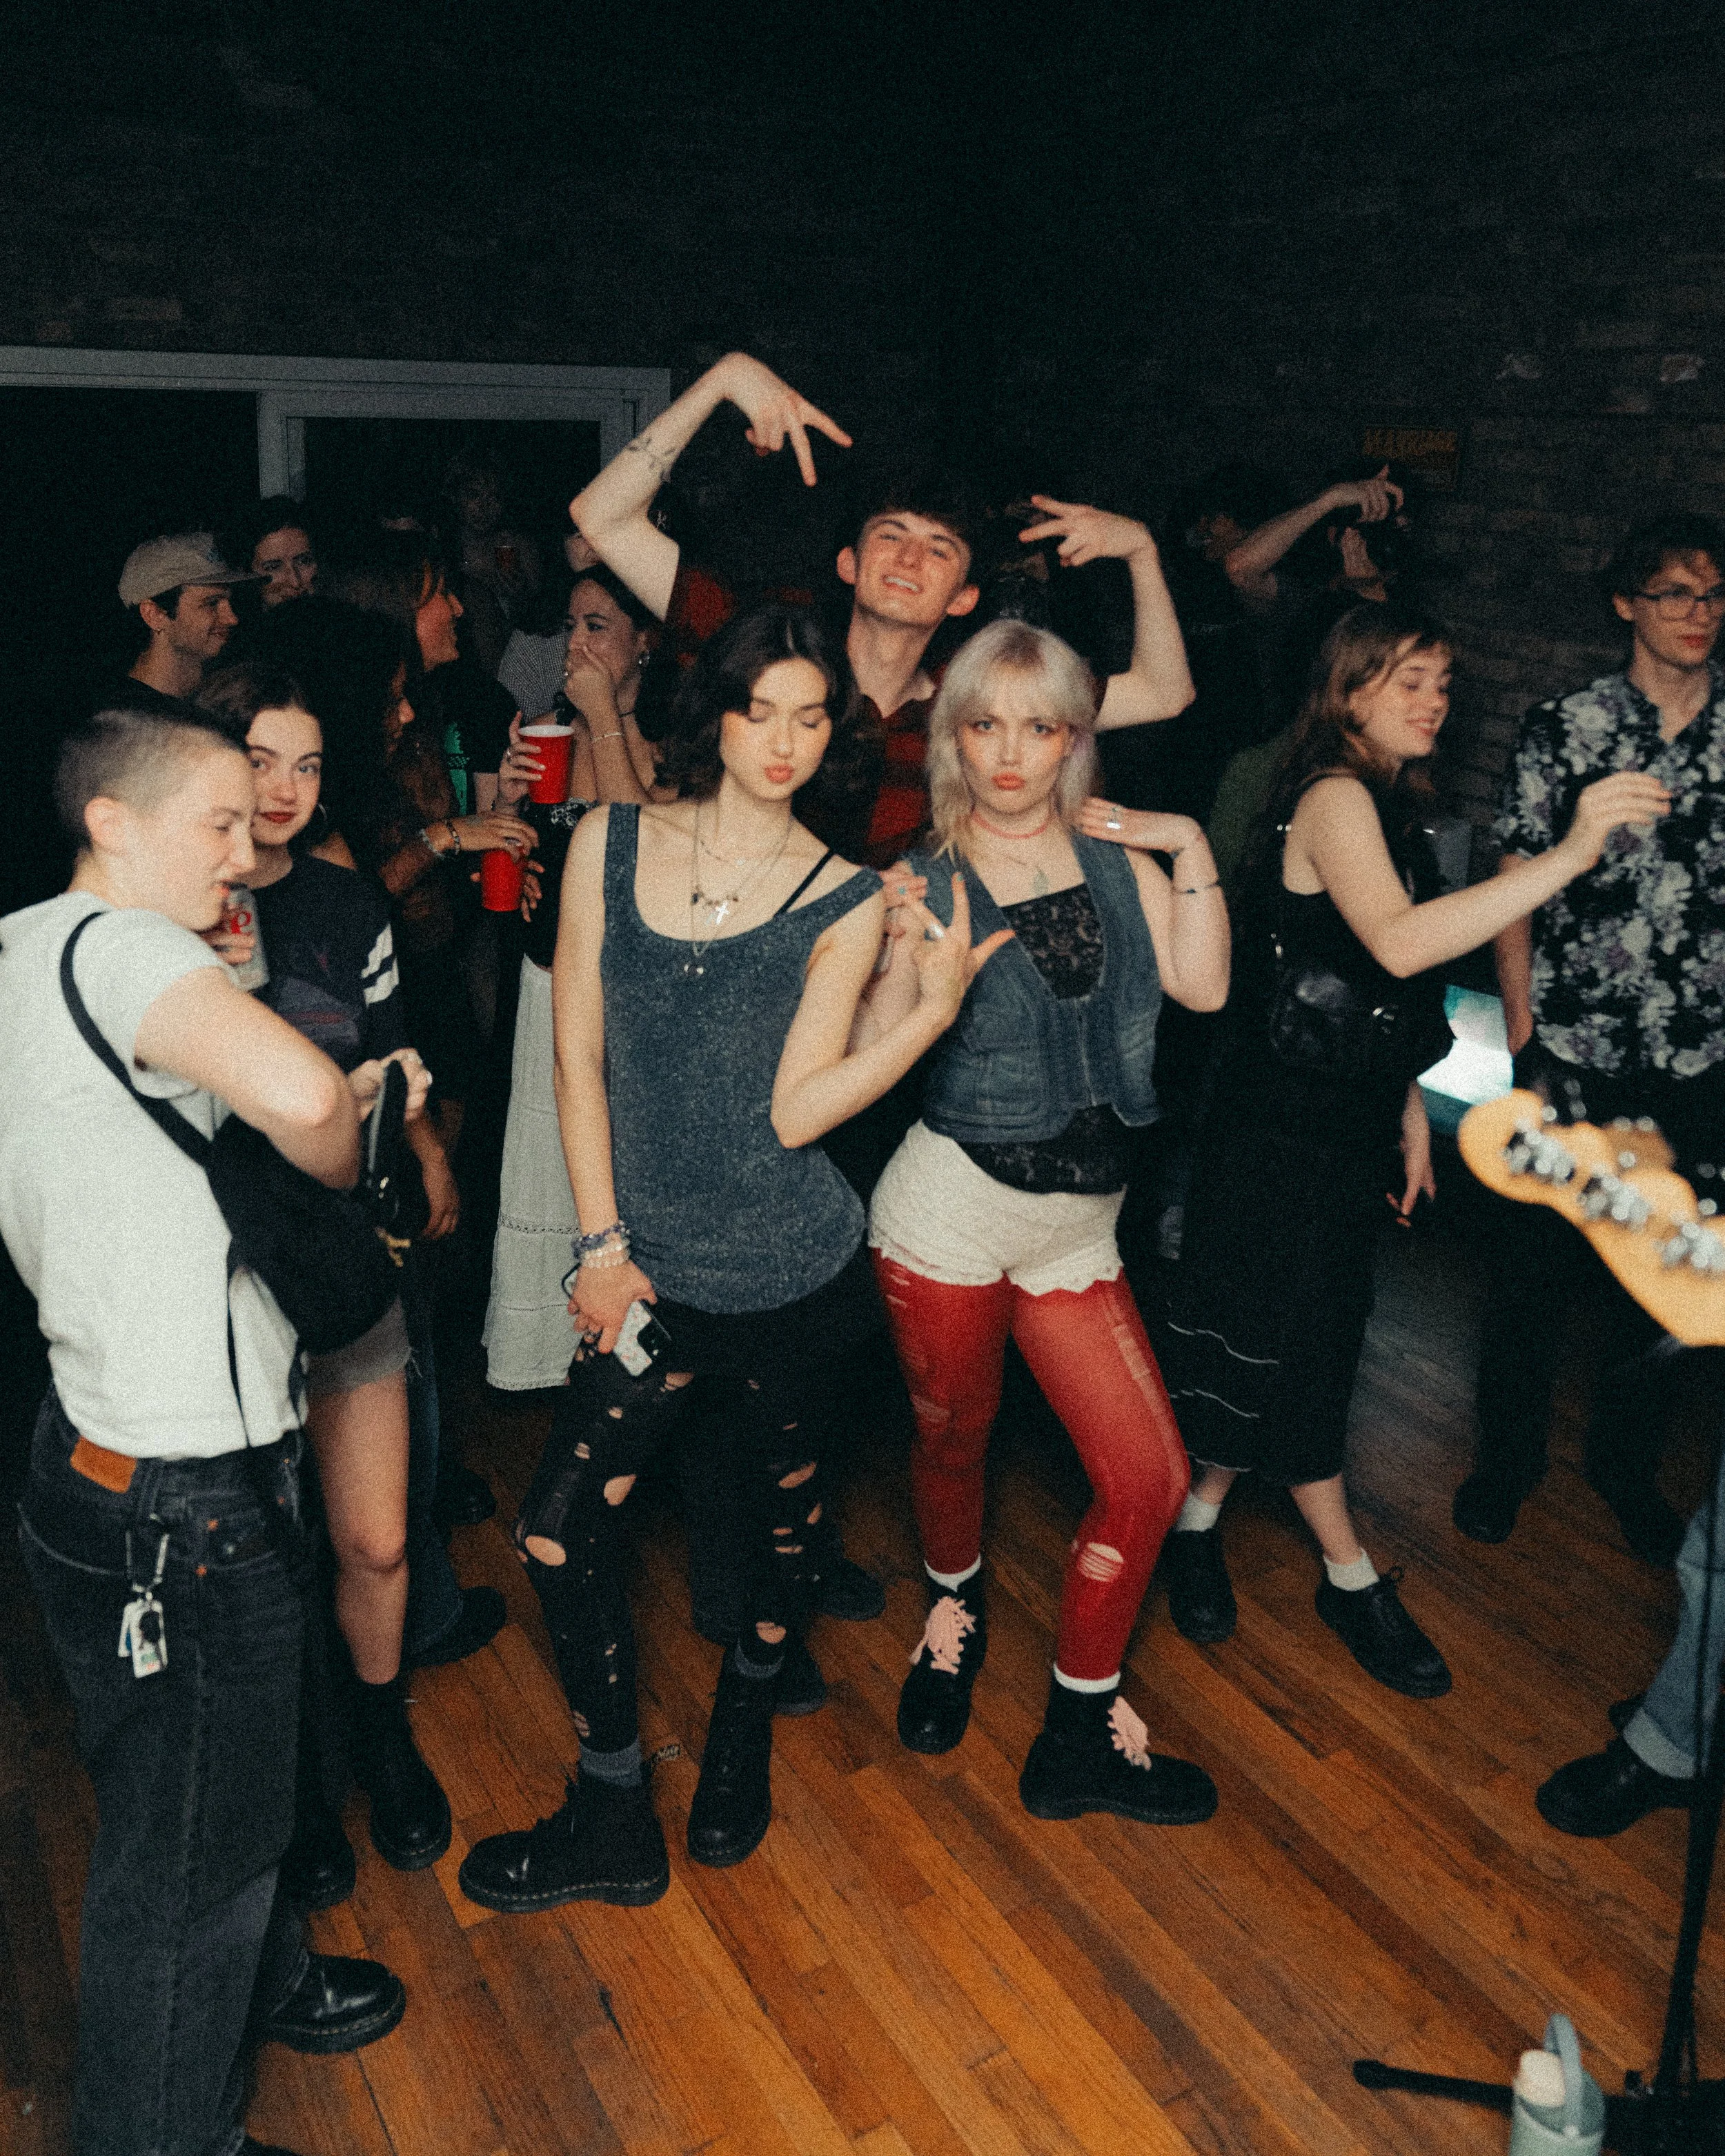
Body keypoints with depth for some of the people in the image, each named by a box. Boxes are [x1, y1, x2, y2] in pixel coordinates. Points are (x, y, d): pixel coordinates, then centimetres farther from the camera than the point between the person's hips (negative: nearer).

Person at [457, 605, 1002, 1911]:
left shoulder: (847, 905, -5)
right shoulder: (611, 845, 1)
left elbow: (795, 1111, -13)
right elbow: (579, 1055, 3)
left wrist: (937, 1007, -24)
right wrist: (605, 1241, -1)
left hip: (795, 1274, -2)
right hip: (657, 1271, 2)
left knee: (783, 1495, 15)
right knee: (561, 1526, -1)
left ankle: (745, 1731, 45)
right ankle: (613, 1821, 20)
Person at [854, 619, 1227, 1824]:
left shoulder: (1116, 851, 4)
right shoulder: (922, 881, -6)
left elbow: (1203, 986, -4)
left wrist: (1191, 853, -9)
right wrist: (903, 955, -24)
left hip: (1078, 1226, 3)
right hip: (952, 1208, -3)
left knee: (1151, 1475, -1)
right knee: (954, 1442, 15)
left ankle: (1080, 1735, 18)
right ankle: (955, 1610, 49)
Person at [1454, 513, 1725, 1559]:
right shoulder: (1565, 726, -3)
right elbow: (1516, 886, -1)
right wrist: (1523, 1036, -6)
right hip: (1572, 1051, -2)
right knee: (1537, 1268, 9)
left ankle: (1629, 1471, 34)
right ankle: (1508, 1458, 30)